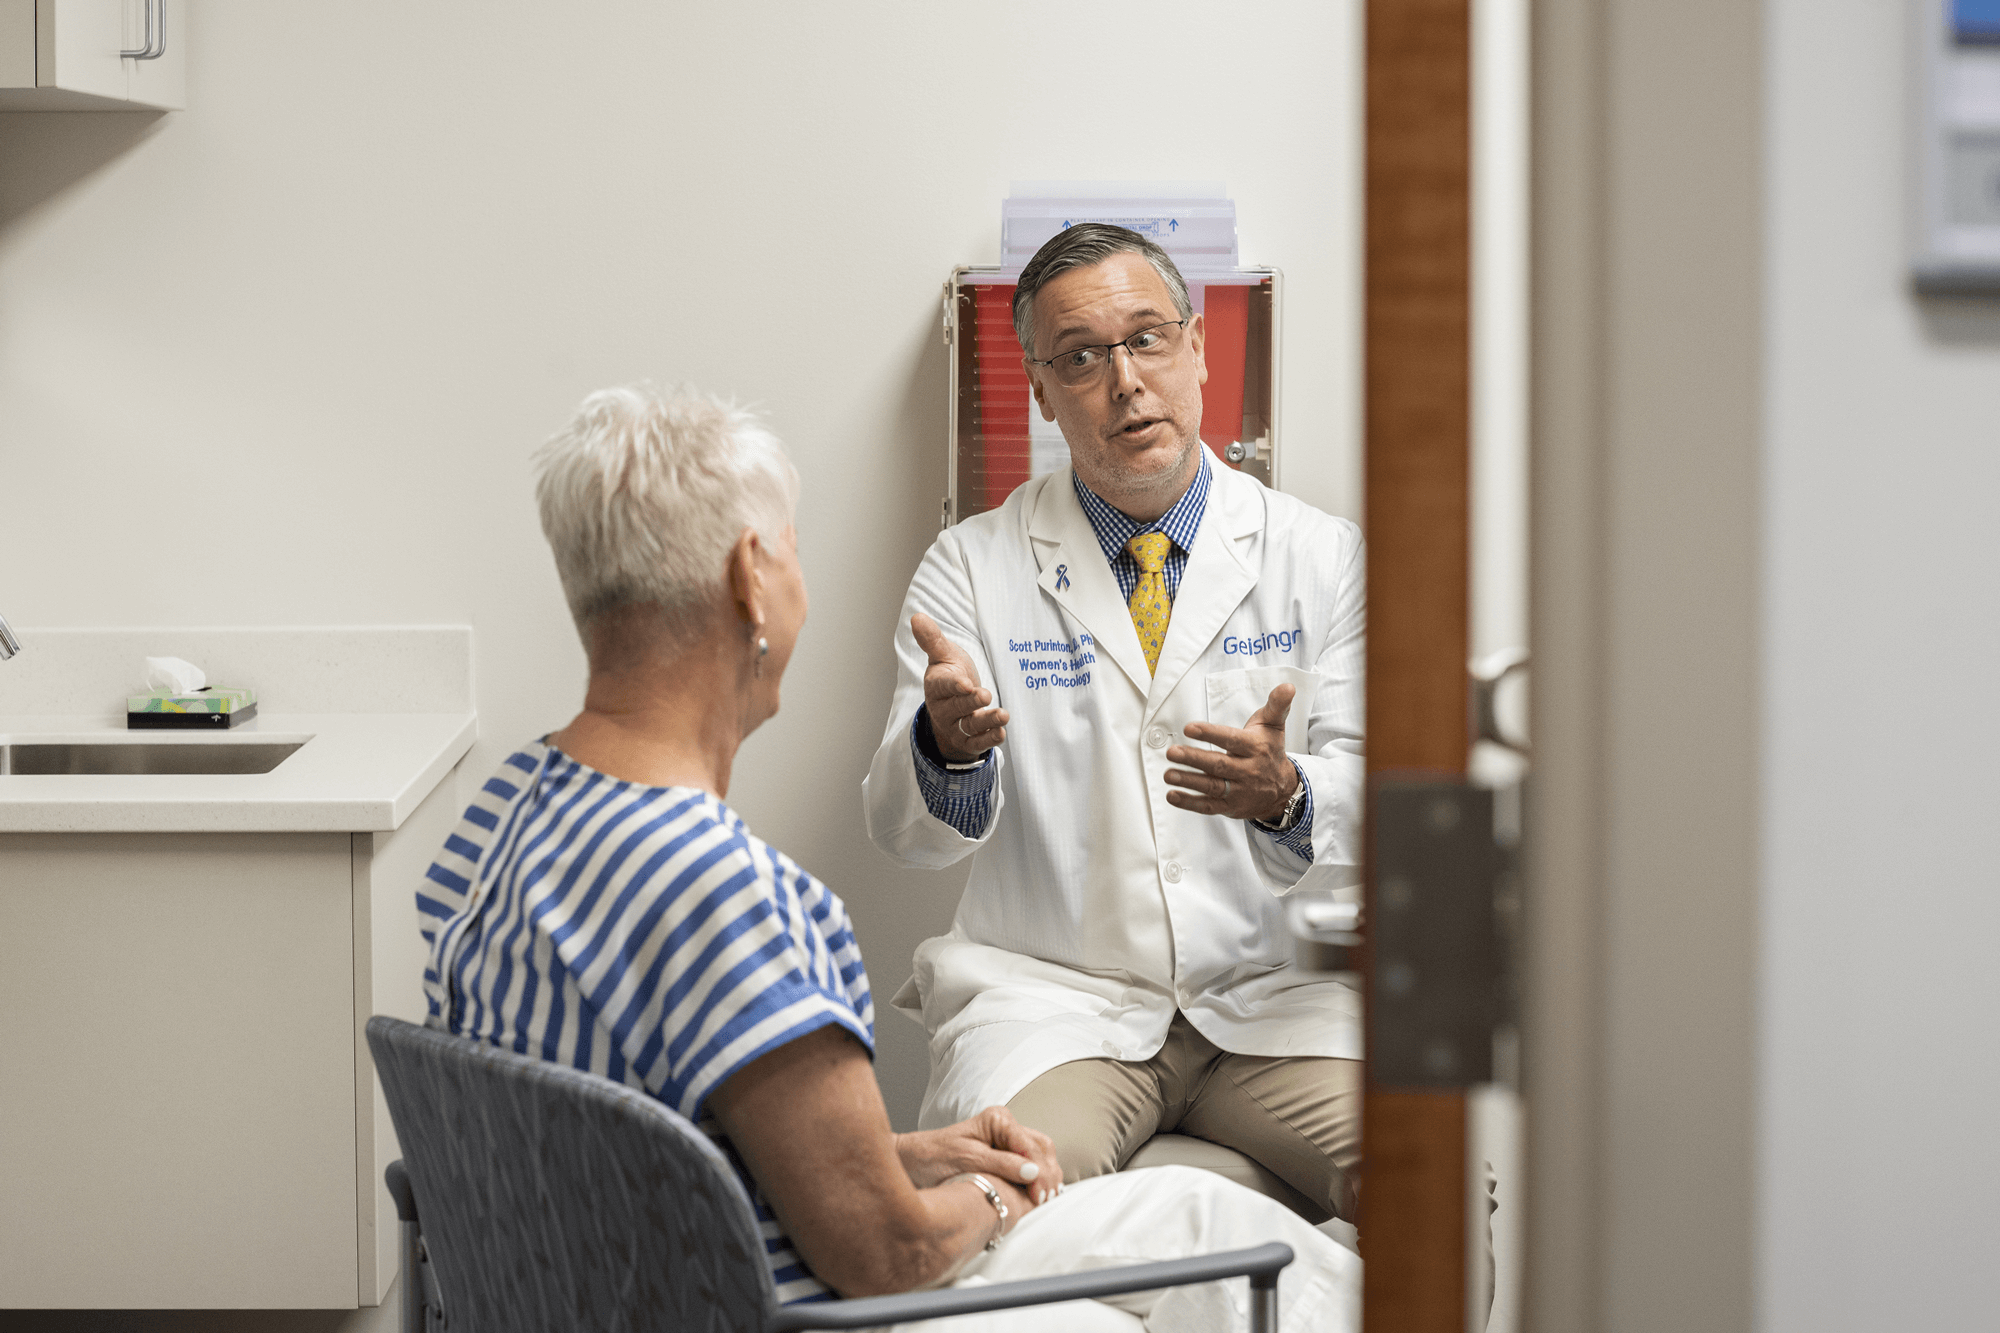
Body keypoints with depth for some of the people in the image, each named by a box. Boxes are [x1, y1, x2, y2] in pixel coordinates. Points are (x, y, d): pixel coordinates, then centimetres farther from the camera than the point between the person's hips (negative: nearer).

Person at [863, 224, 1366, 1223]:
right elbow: (904, 830, -3)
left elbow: (1372, 799, 0)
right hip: (1051, 996, -1)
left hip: (1272, 996, 2)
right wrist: (945, 740, -27)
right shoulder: (972, 568, 6)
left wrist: (1284, 795, -25)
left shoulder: (1324, 557, 8)